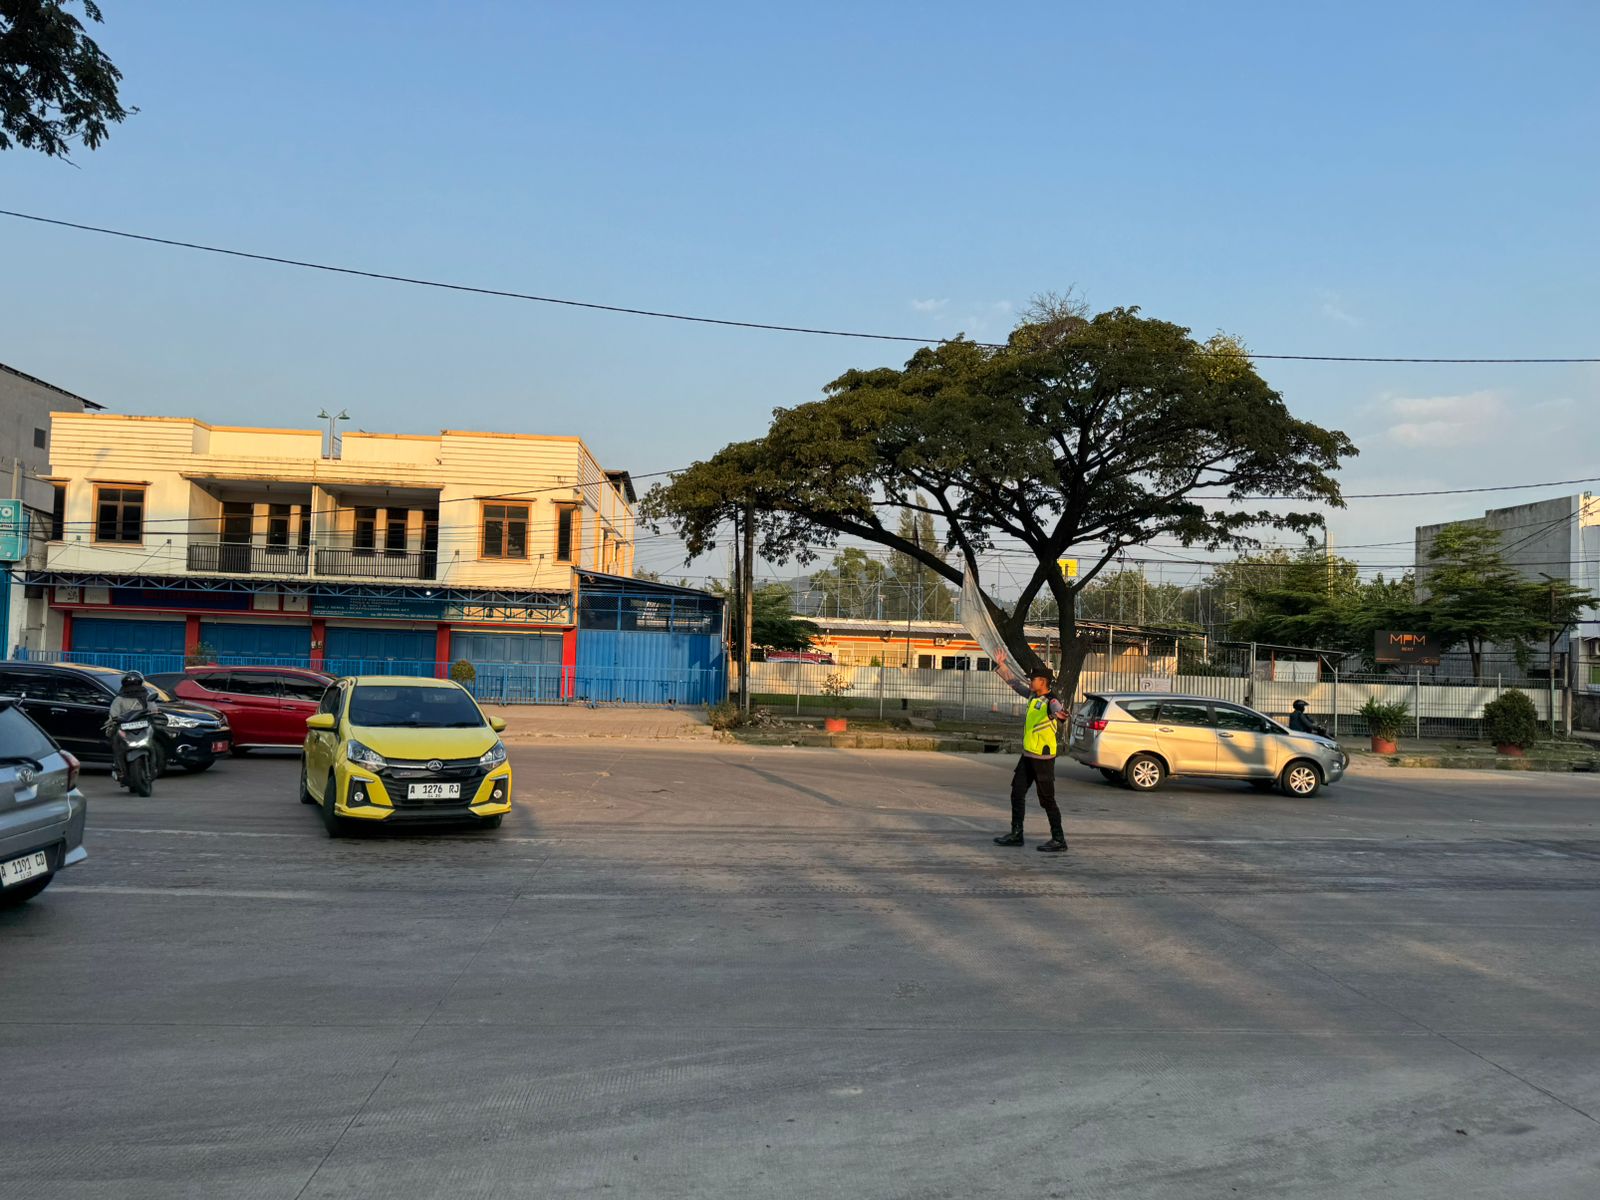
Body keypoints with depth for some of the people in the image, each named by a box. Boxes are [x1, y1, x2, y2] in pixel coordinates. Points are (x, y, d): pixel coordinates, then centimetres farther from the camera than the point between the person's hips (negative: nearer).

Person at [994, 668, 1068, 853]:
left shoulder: (1050, 701, -19)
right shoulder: (1033, 697, 8)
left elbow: (1058, 710, -43)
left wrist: (1059, 714, -67)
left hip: (1043, 758, -9)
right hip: (1027, 755, 9)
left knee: (1047, 799, -3)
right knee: (1017, 794, 13)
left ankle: (1059, 840, 6)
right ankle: (1016, 834, 24)